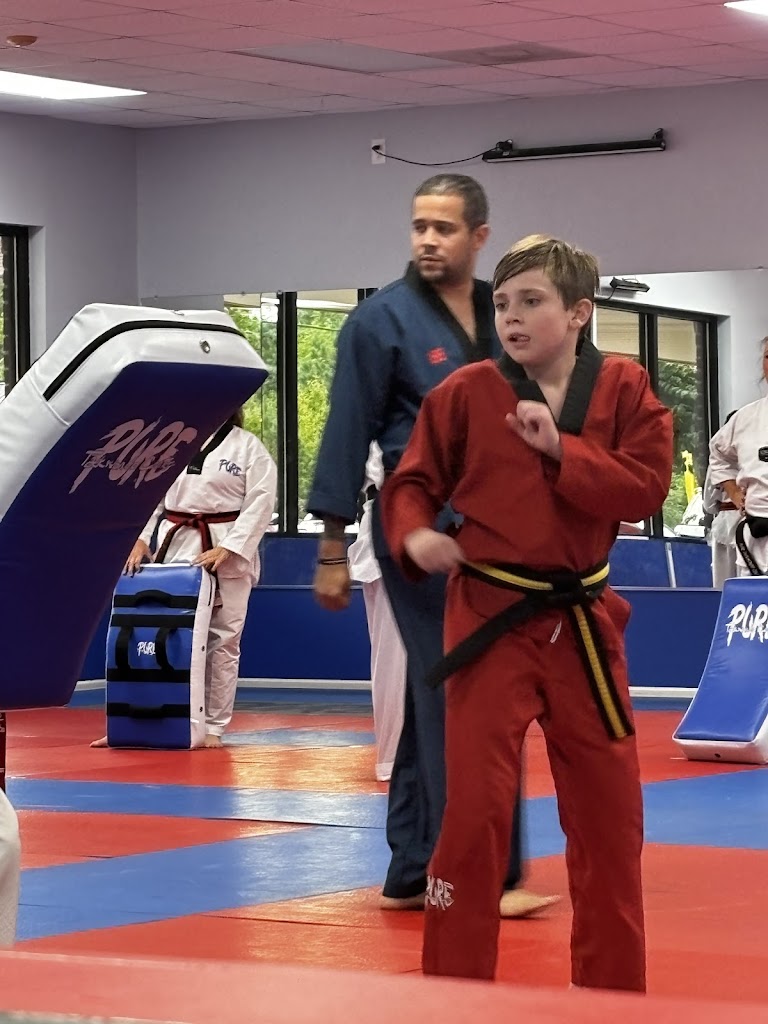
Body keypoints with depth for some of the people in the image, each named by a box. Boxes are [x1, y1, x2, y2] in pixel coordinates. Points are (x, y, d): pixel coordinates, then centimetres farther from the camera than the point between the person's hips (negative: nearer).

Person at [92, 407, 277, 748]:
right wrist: (141, 539, -1)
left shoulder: (248, 447, -2)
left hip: (227, 555, -3)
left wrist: (227, 549, -15)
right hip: (175, 548, 3)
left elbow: (260, 502, -7)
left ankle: (213, 727, 11)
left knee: (221, 642, 2)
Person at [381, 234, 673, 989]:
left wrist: (560, 449, -19)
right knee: (475, 808, -7)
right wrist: (415, 534, -16)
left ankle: (612, 989, 25)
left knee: (609, 811, 10)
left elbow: (647, 487, -9)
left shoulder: (623, 389, 0)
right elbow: (412, 483, 4)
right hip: (490, 619, -2)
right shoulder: (466, 393, -4)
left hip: (582, 620, 3)